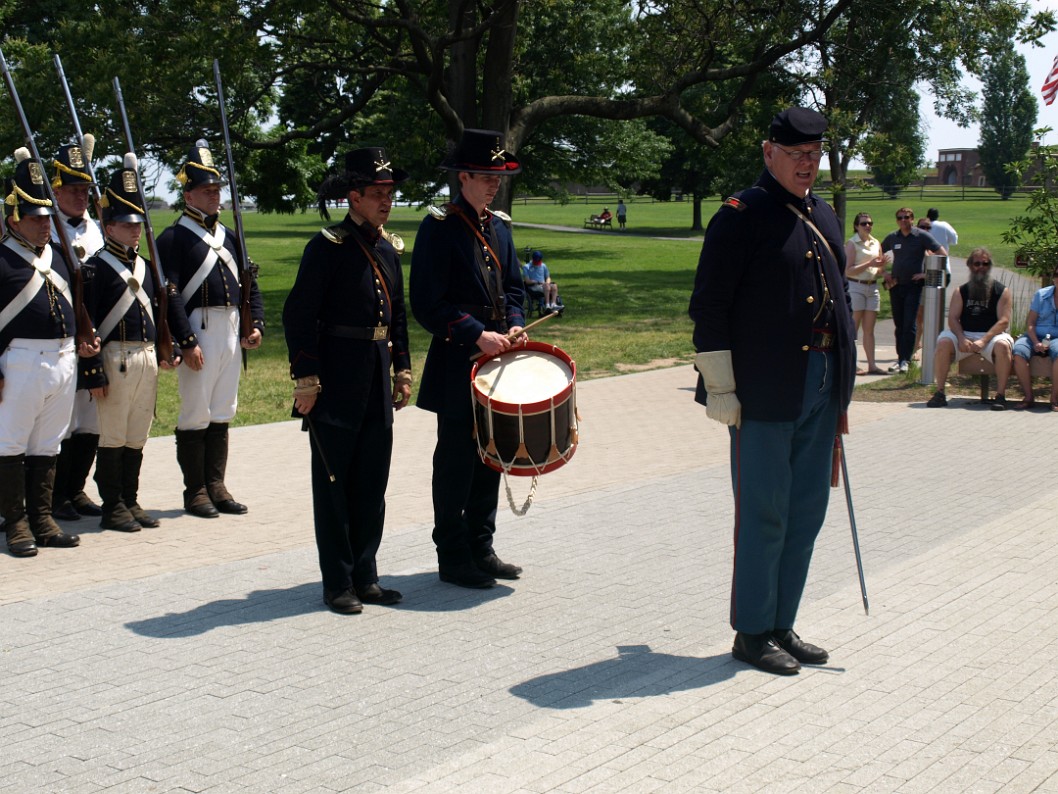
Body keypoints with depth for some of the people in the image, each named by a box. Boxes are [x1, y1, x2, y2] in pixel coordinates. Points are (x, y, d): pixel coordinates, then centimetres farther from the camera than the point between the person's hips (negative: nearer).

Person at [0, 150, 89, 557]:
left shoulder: (58, 255, 14)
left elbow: (75, 301, 25)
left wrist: (84, 337, 10)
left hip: (64, 362, 6)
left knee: (47, 447, 12)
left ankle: (43, 521, 19)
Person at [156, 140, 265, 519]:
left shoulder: (227, 236, 17)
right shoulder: (173, 238, -6)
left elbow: (250, 284, 18)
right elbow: (170, 294, -13)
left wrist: (256, 323, 4)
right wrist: (186, 342, -19)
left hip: (232, 332, 7)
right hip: (198, 331, -7)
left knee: (222, 414, 11)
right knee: (195, 415, -1)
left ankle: (216, 485, 19)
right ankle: (195, 491, 8)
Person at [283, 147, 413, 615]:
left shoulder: (388, 250, 12)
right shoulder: (327, 247, -10)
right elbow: (299, 315, -12)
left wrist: (402, 370, 14)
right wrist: (306, 378, -16)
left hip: (378, 384, 7)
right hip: (336, 384, -7)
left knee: (372, 485, 11)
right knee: (334, 484, 2)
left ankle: (365, 576, 20)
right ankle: (338, 584, 9)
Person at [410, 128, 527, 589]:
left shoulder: (499, 226, 13)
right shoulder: (438, 228, -9)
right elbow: (428, 304, -14)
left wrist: (514, 325, 0)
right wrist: (477, 335, -20)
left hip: (496, 361, 7)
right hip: (457, 365, -7)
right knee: (456, 461, 0)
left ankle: (481, 549, 23)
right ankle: (453, 558, 9)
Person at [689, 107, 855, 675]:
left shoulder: (823, 217, 16)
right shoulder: (741, 217, -8)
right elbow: (709, 309, -10)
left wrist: (843, 382, 18)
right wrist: (719, 387, -14)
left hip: (821, 388, 8)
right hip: (765, 392, -8)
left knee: (806, 511, 12)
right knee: (763, 514, 0)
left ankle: (781, 625, 23)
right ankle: (752, 632, 12)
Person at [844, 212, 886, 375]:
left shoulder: (876, 243, 14)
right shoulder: (852, 243, -4)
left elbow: (880, 271, 20)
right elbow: (848, 271, -13)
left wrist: (881, 267, -3)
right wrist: (869, 264, -20)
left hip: (872, 287, 6)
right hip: (855, 287, -6)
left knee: (869, 329, 5)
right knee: (853, 329, -5)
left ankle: (872, 365, 5)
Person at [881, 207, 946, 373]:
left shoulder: (922, 236, -4)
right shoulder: (892, 238, 7)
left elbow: (943, 254, -5)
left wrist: (928, 273, -8)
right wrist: (885, 272, 10)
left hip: (914, 285, -4)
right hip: (896, 285, 4)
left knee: (910, 324, -9)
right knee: (899, 324, 7)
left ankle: (905, 359, -8)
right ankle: (900, 357, 13)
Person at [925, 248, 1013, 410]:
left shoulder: (1001, 291, 3)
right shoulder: (961, 292, 11)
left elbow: (1004, 321, -8)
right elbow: (953, 318, 0)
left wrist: (984, 341, -21)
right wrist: (961, 339, -21)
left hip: (991, 335, -2)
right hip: (964, 335, 2)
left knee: (1002, 346, -35)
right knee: (943, 343, -26)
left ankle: (1000, 395, -29)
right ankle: (939, 392, -23)